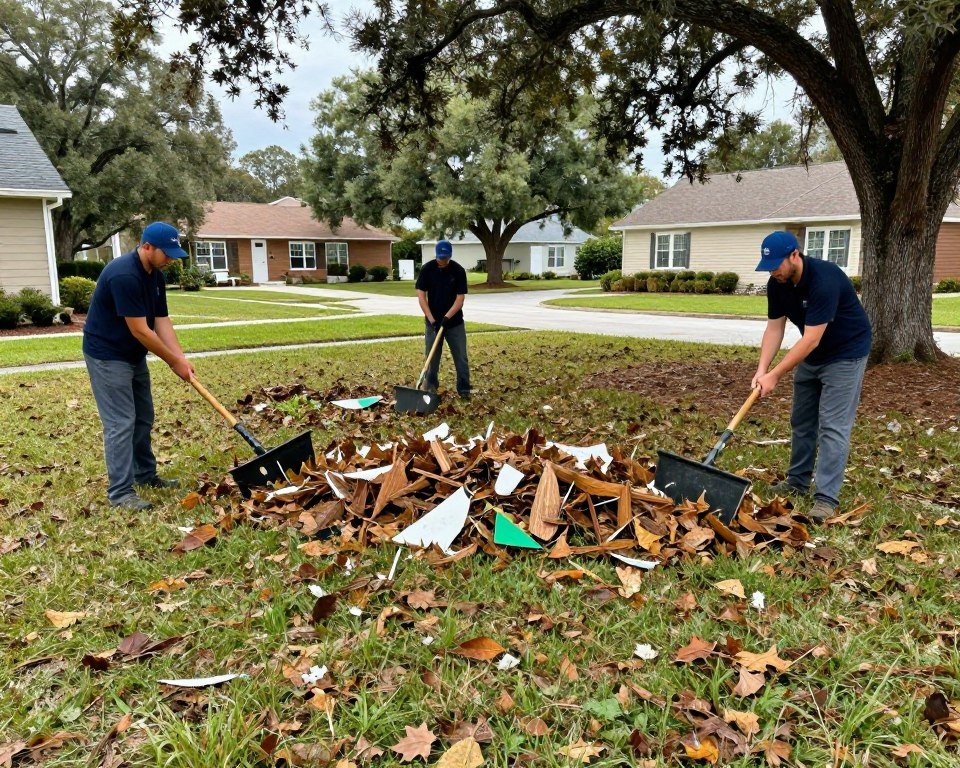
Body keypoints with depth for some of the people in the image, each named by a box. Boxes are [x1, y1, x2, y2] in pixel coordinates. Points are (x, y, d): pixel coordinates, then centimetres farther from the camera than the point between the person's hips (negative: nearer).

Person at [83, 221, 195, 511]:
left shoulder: (156, 276, 2)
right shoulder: (123, 275, -27)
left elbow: (162, 321, 1)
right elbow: (140, 330, -26)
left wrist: (181, 358, -11)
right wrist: (174, 362, -17)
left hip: (134, 355, 9)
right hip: (107, 356, -9)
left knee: (143, 418, 15)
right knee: (121, 422, -8)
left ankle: (146, 475, 28)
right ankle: (121, 492, -2)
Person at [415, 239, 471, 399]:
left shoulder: (459, 271, -8)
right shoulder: (427, 269, -6)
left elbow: (460, 297, -10)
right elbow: (421, 294, -7)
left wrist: (447, 317, -20)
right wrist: (431, 319, -14)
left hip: (454, 322, 0)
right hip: (433, 321, 1)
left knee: (461, 357, 1)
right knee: (432, 357, 7)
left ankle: (464, 390, 10)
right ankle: (431, 388, 20)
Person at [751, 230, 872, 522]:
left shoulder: (824, 280, -32)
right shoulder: (777, 284, -9)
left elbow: (811, 340, -33)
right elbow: (774, 329, -5)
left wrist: (775, 376, -31)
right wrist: (761, 370, -17)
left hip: (845, 352, -8)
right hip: (811, 354, 8)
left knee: (833, 425, -11)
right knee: (801, 420, 12)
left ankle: (826, 497, -9)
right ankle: (797, 481, 24)